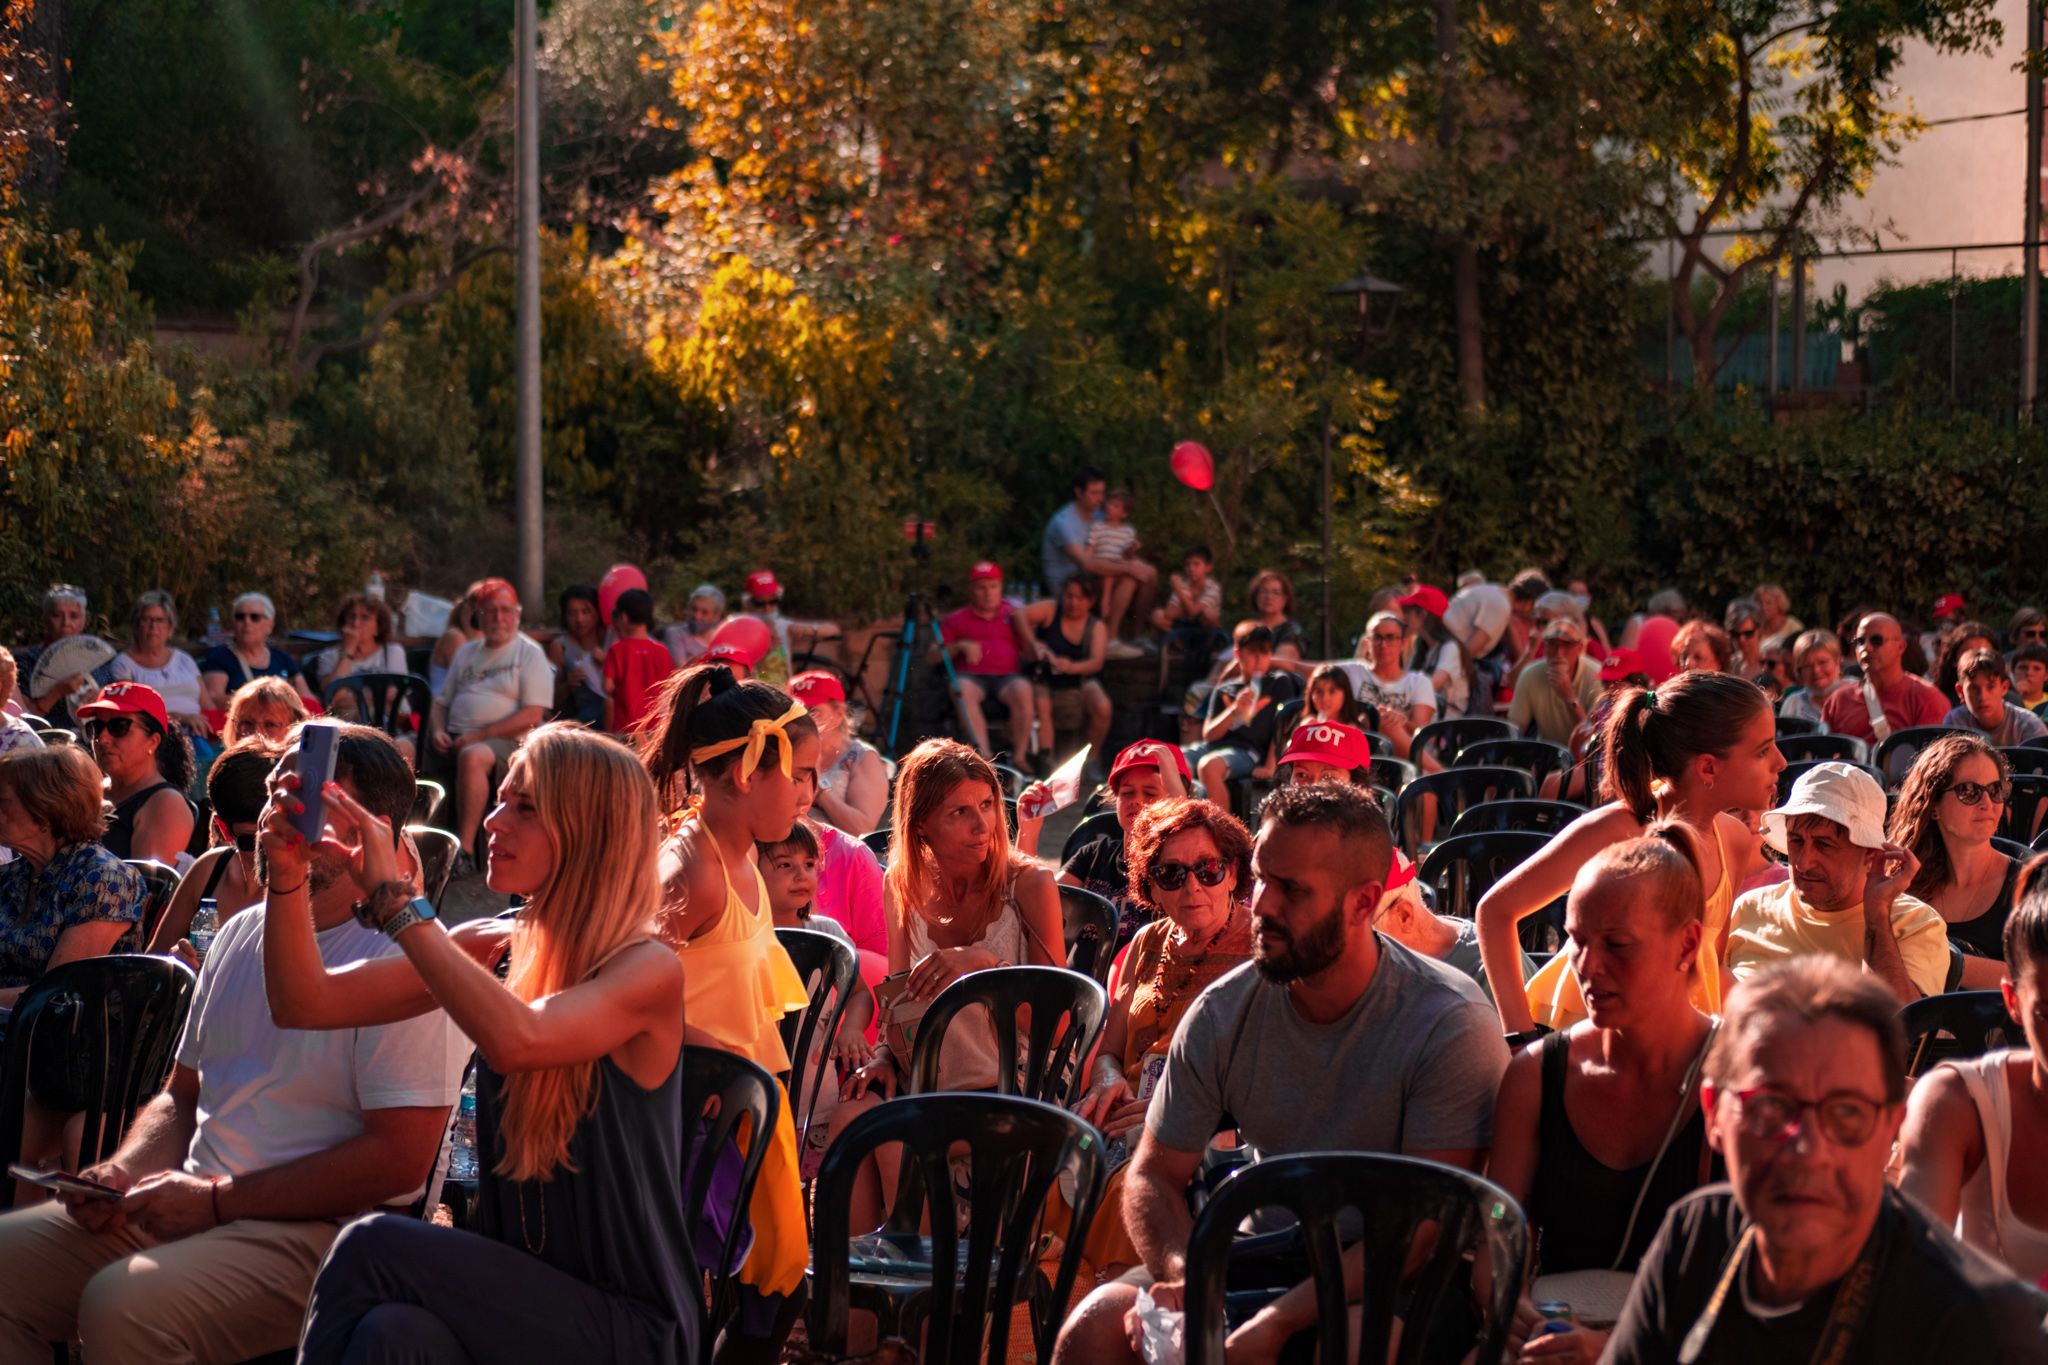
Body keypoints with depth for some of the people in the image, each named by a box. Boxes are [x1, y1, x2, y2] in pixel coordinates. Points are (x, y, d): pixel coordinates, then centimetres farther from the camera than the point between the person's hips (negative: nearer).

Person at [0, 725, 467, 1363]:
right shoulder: (239, 933, 18)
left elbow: (399, 1159, -16)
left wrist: (216, 1199, -15)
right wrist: (123, 1172, 3)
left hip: (318, 1228, -8)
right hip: (187, 1207, 8)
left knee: (120, 1304, -32)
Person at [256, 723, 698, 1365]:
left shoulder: (648, 972, -11)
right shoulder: (495, 952, 6)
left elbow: (516, 1040, -31)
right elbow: (307, 1003, 3)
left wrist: (395, 899, -25)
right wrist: (289, 875, -14)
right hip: (511, 1301, 4)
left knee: (373, 1247, -25)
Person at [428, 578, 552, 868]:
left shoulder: (529, 654, 5)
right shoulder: (466, 653, 24)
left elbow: (533, 715, -6)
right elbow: (441, 701, 25)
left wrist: (479, 735, -13)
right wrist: (438, 731, 1)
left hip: (506, 742, -6)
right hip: (455, 740, 6)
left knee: (472, 757, -39)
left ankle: (466, 851, -37)